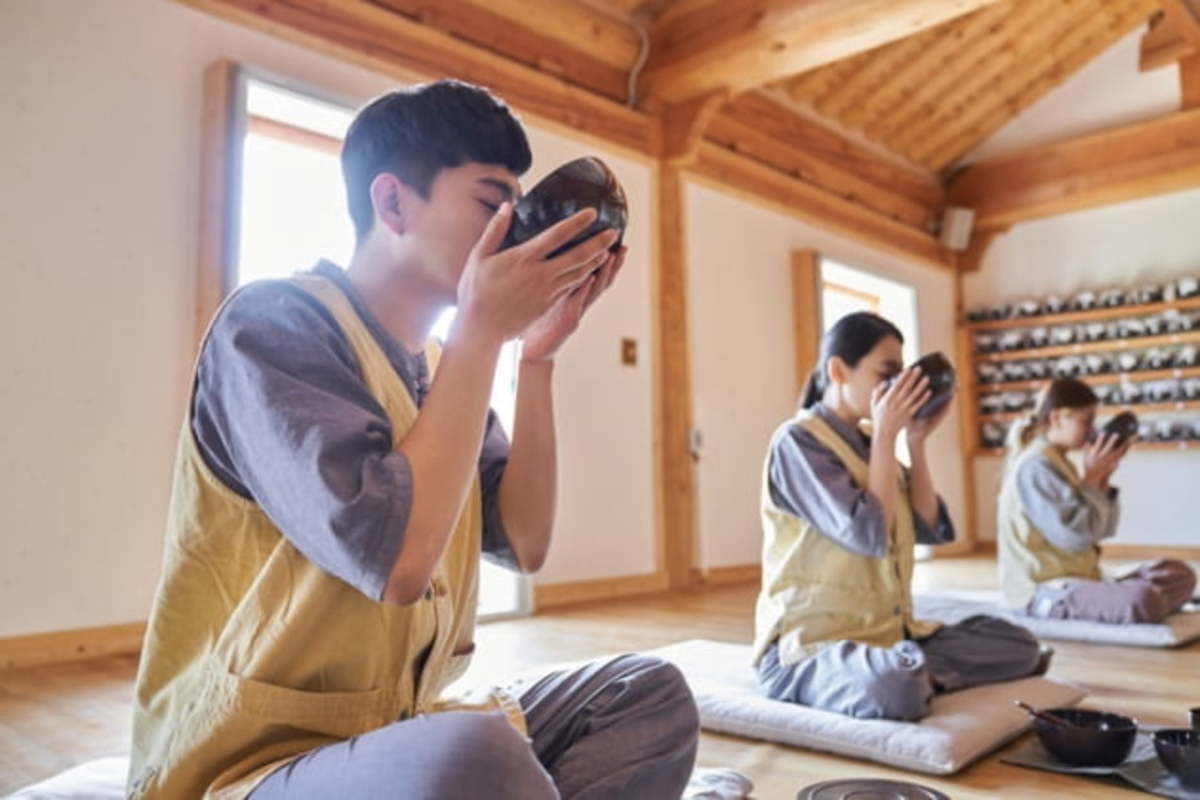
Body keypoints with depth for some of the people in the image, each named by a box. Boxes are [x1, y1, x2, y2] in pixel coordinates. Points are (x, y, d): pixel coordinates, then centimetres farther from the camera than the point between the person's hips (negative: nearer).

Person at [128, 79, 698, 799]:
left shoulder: (439, 367, 7)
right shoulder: (273, 323, -15)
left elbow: (524, 544, 2)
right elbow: (396, 561, -28)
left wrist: (538, 358, -4)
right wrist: (482, 328, -21)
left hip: (407, 731, 8)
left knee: (652, 695, -2)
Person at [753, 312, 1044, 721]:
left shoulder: (868, 443, 12)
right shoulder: (797, 441, -13)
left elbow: (931, 528, 8)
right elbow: (870, 535, -22)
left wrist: (916, 441, 2)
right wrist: (886, 433, -16)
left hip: (888, 631, 8)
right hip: (812, 642, -8)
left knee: (1019, 643, 4)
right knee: (895, 689, -39)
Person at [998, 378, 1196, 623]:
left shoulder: (1059, 463, 14)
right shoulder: (1036, 466, -16)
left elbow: (1102, 530, 16)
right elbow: (1074, 536, -22)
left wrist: (1104, 479, 3)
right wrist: (1092, 478, -12)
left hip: (1077, 580, 10)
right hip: (1044, 590, -10)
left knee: (1181, 574, 7)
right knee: (1141, 599, -32)